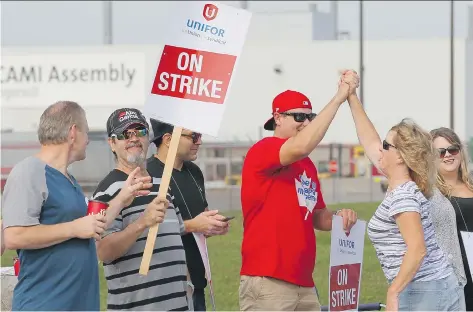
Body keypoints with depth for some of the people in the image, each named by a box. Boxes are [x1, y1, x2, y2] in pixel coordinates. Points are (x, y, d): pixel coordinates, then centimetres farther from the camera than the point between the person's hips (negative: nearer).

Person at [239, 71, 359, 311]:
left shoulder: (308, 165, 18)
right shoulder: (262, 151, -8)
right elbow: (300, 147, -28)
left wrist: (339, 218, 2)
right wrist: (339, 97, -22)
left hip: (304, 283, 9)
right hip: (267, 282, -9)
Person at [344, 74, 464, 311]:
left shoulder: (402, 196, -15)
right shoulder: (403, 185, 11)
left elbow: (417, 249, -25)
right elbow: (370, 142, 21)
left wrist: (393, 293, -24)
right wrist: (351, 98, 23)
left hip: (421, 293, -9)